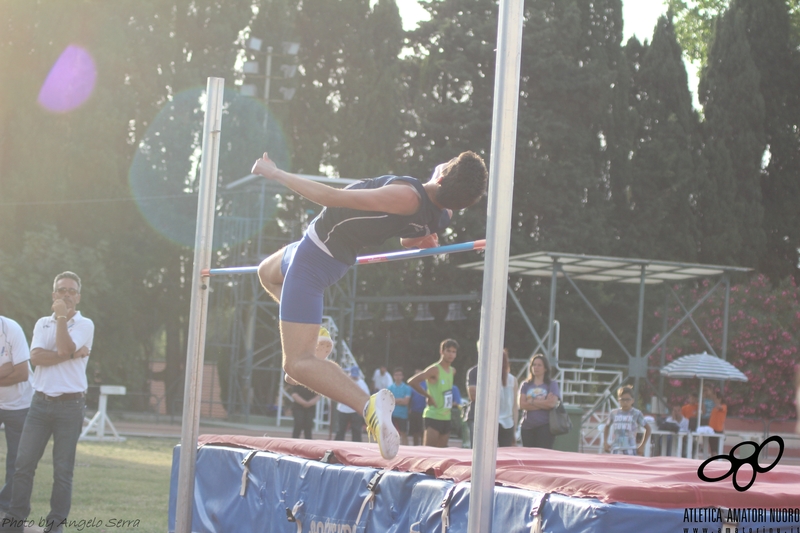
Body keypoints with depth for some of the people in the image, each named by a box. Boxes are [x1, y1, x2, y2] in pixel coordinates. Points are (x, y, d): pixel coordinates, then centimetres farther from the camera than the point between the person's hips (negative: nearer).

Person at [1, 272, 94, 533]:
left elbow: (64, 348, -17)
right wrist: (71, 355, -16)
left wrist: (62, 317, -13)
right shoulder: (42, 323, 11)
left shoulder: (84, 325, 1)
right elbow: (36, 357, -6)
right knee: (24, 463, 1)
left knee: (63, 469, 1)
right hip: (41, 402, 3)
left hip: (70, 405, -3)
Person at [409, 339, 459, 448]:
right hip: (433, 417, -8)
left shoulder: (452, 371, 11)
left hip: (446, 417, 8)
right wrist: (428, 396, -15)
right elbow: (412, 382, -21)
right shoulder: (435, 370, -12)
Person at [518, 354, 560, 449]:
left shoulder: (552, 384, 6)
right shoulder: (525, 385, 12)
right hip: (527, 426, 3)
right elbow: (522, 405, -1)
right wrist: (543, 404, -7)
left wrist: (532, 402, -2)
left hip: (545, 426, -3)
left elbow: (552, 403, -9)